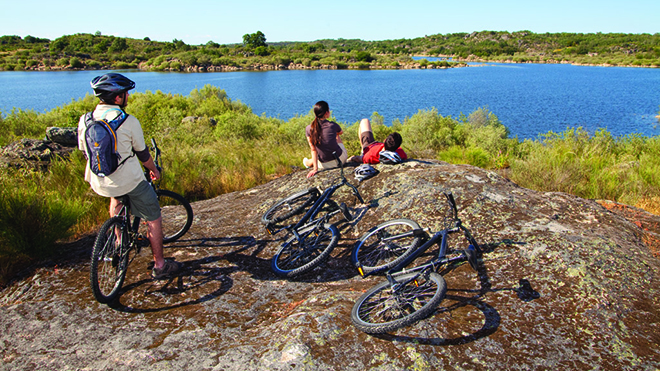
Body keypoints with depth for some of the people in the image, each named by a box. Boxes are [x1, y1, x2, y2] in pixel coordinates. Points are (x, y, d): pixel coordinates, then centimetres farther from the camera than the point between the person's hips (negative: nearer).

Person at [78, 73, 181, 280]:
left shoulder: (84, 120, -1)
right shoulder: (128, 122, -15)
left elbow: (84, 151, 12)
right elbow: (142, 154, -4)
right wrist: (154, 170, 15)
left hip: (97, 183, 6)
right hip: (129, 182, -6)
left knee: (117, 198, 39)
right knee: (153, 217, 11)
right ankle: (160, 265, 17)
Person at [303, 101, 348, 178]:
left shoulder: (309, 129, -14)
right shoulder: (332, 125, -18)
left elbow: (313, 150, -12)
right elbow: (340, 132, 9)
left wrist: (315, 169, -8)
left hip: (324, 165, 1)